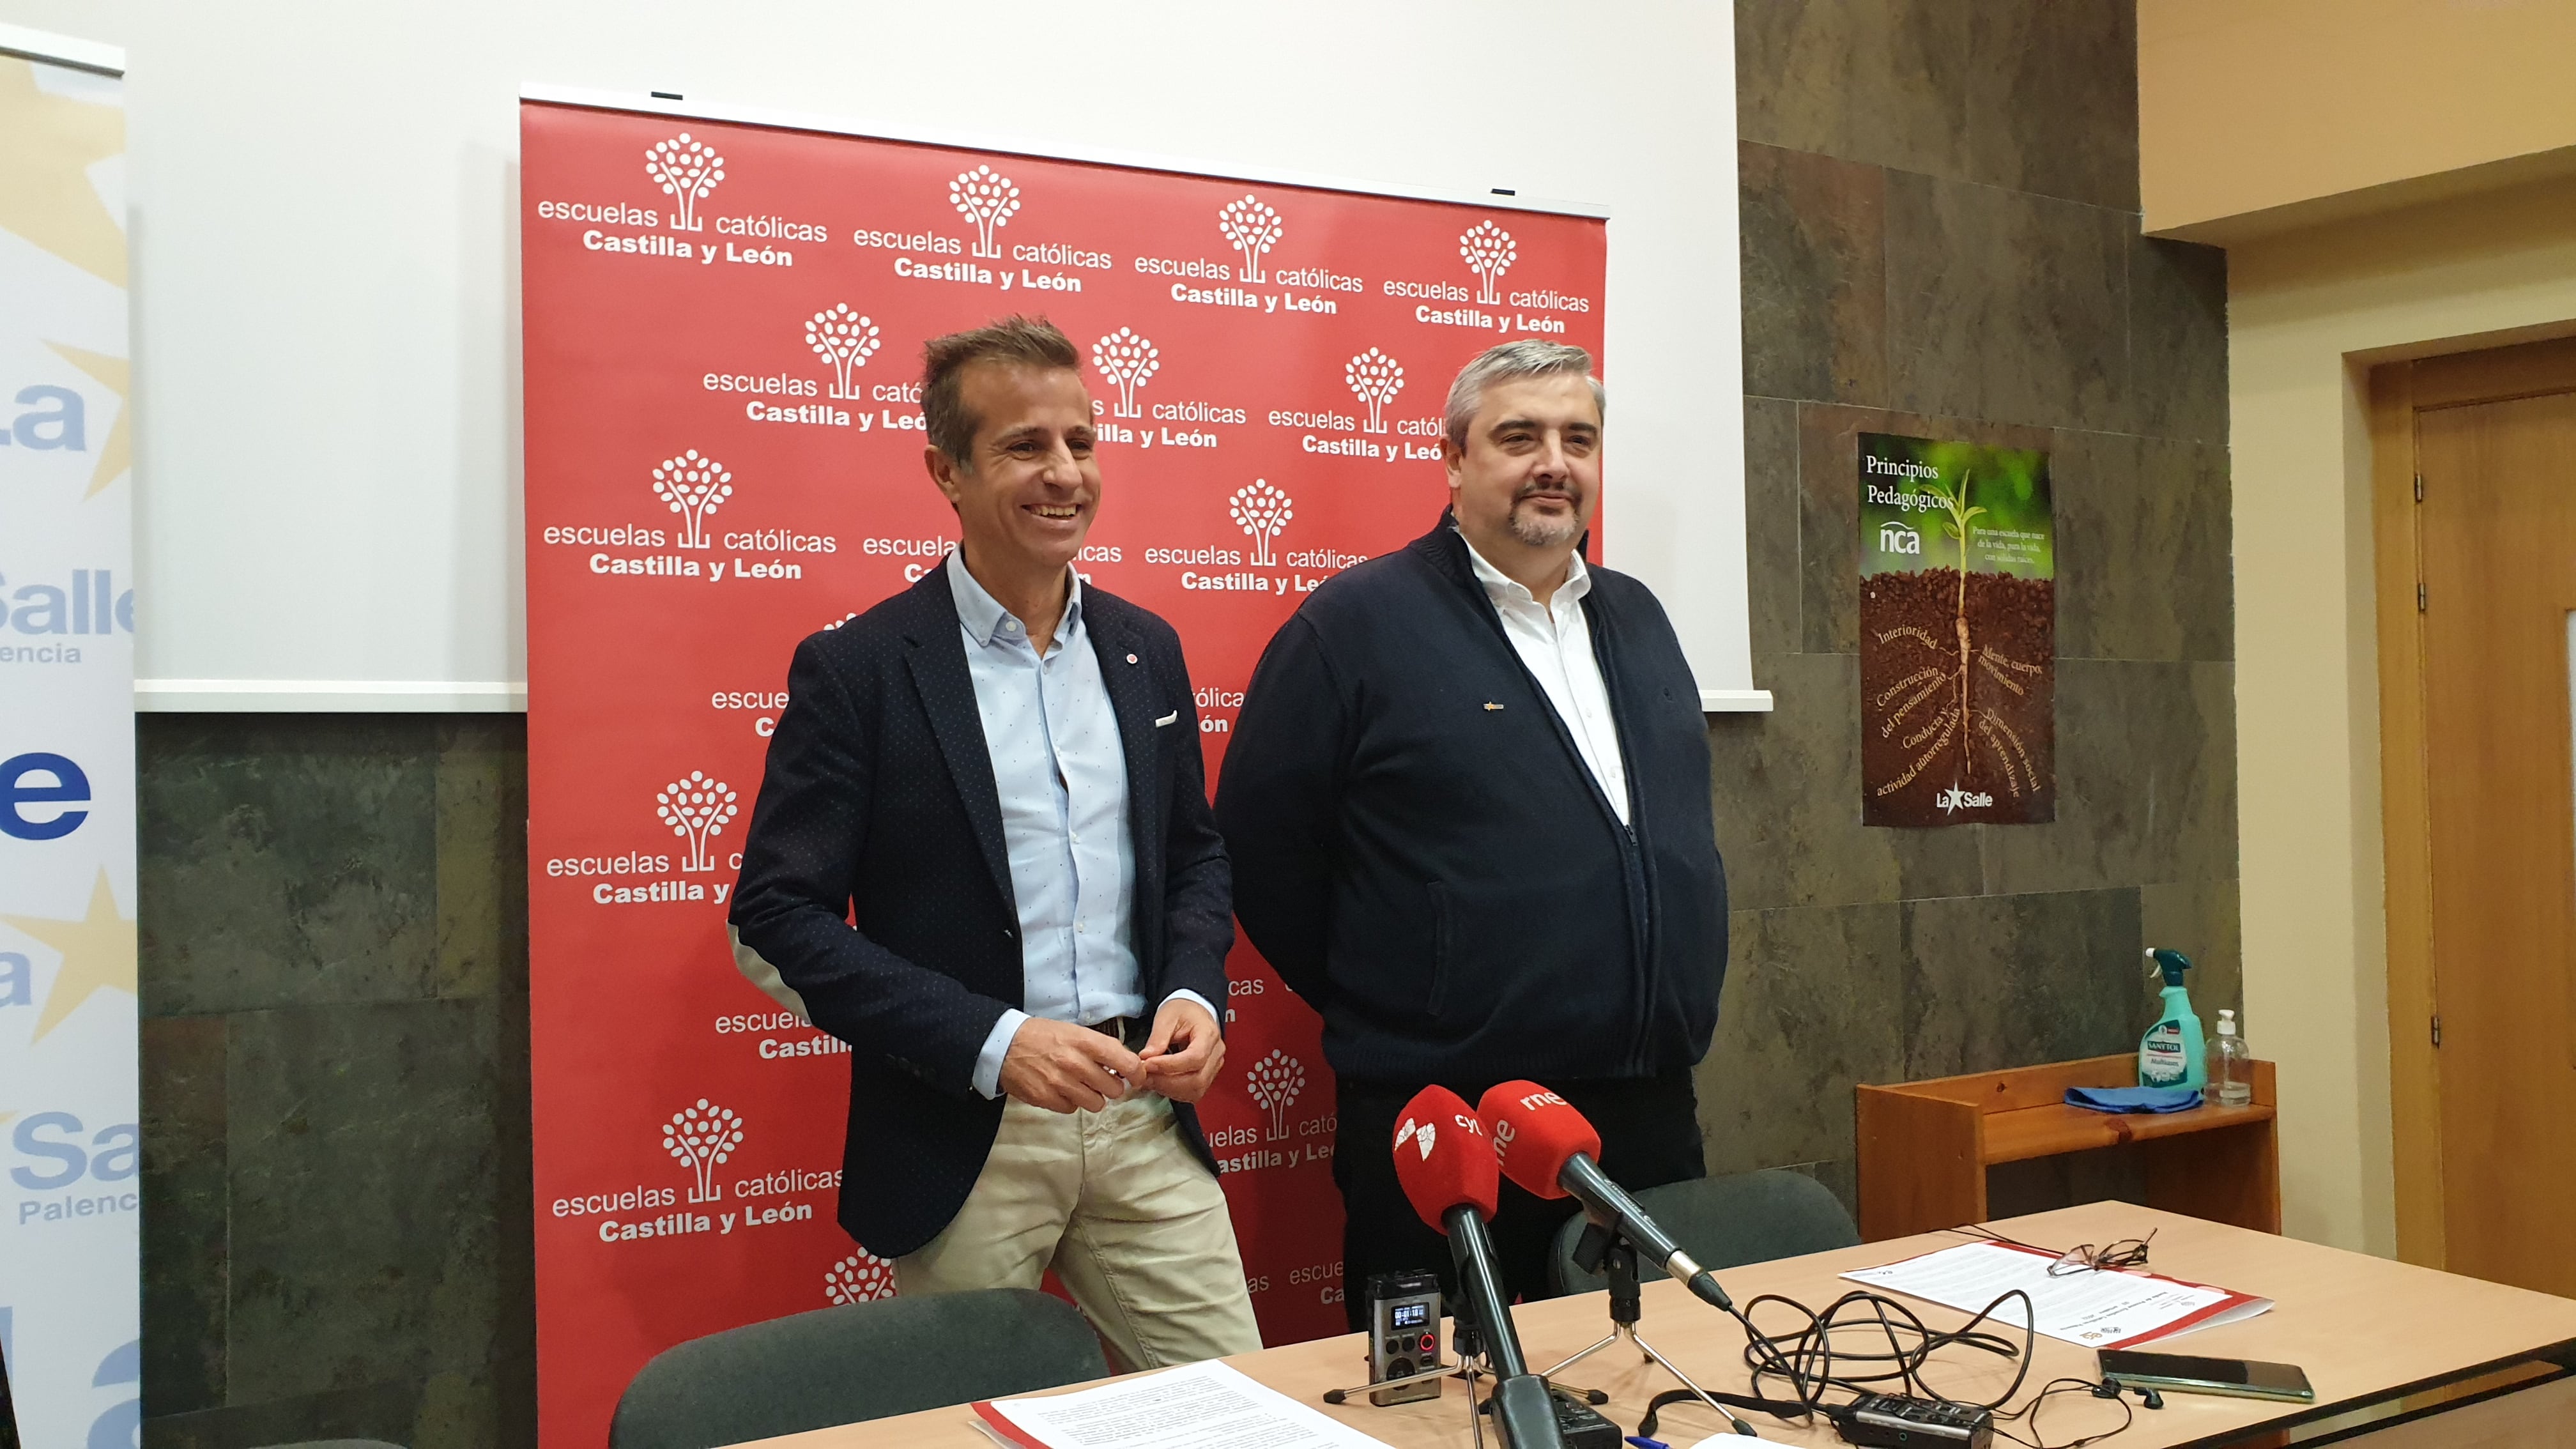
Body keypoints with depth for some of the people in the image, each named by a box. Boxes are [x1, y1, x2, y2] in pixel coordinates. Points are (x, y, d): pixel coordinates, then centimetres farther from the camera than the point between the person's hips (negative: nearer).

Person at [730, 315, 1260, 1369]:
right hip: (963, 1146, -4)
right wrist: (991, 1041, -18)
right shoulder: (855, 669, -8)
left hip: (1147, 1122, 4)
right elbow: (779, 912, -10)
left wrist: (1195, 993, -3)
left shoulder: (1145, 649, 8)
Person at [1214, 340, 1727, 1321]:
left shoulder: (1637, 620, 14)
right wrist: (1380, 1012, -3)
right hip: (1445, 1130, -6)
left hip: (1656, 1123, 7)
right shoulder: (1356, 624, -7)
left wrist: (1679, 1009, 15)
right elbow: (1260, 851, -7)